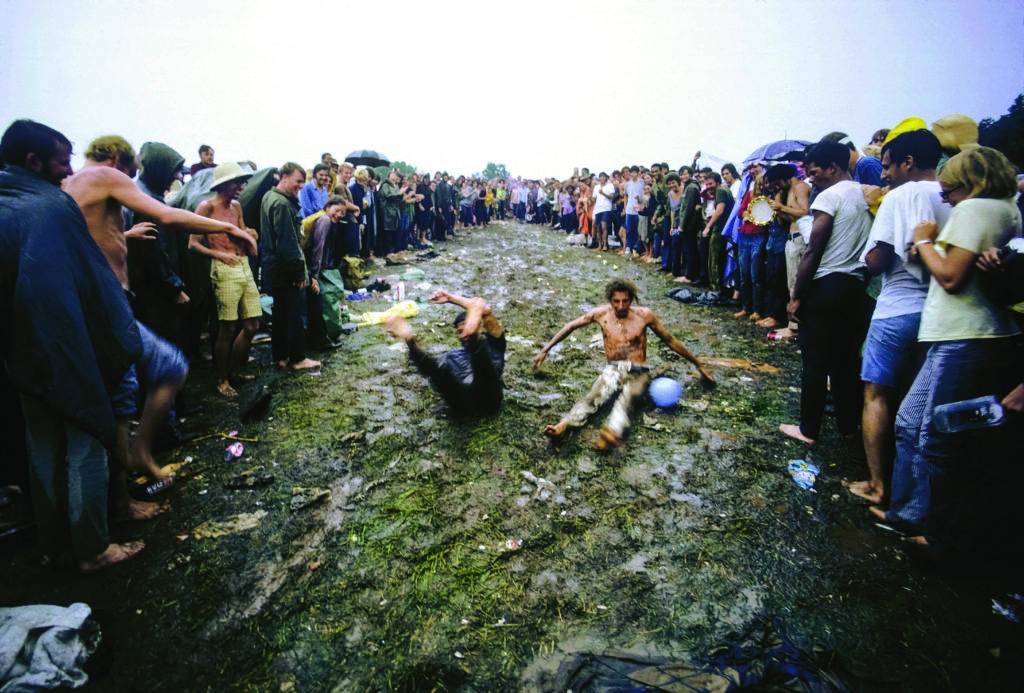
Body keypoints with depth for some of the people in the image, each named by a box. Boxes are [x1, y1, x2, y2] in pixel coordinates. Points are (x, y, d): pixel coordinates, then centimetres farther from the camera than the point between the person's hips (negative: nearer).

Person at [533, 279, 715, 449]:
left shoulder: (645, 315, -4)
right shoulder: (601, 314, -1)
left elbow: (670, 341, 6)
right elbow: (571, 326, 10)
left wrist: (698, 365, 12)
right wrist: (545, 349, 11)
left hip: (638, 373, -1)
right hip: (613, 369, 1)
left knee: (627, 396, -37)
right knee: (596, 395, -33)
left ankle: (612, 433, -67)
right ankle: (564, 426, -59)